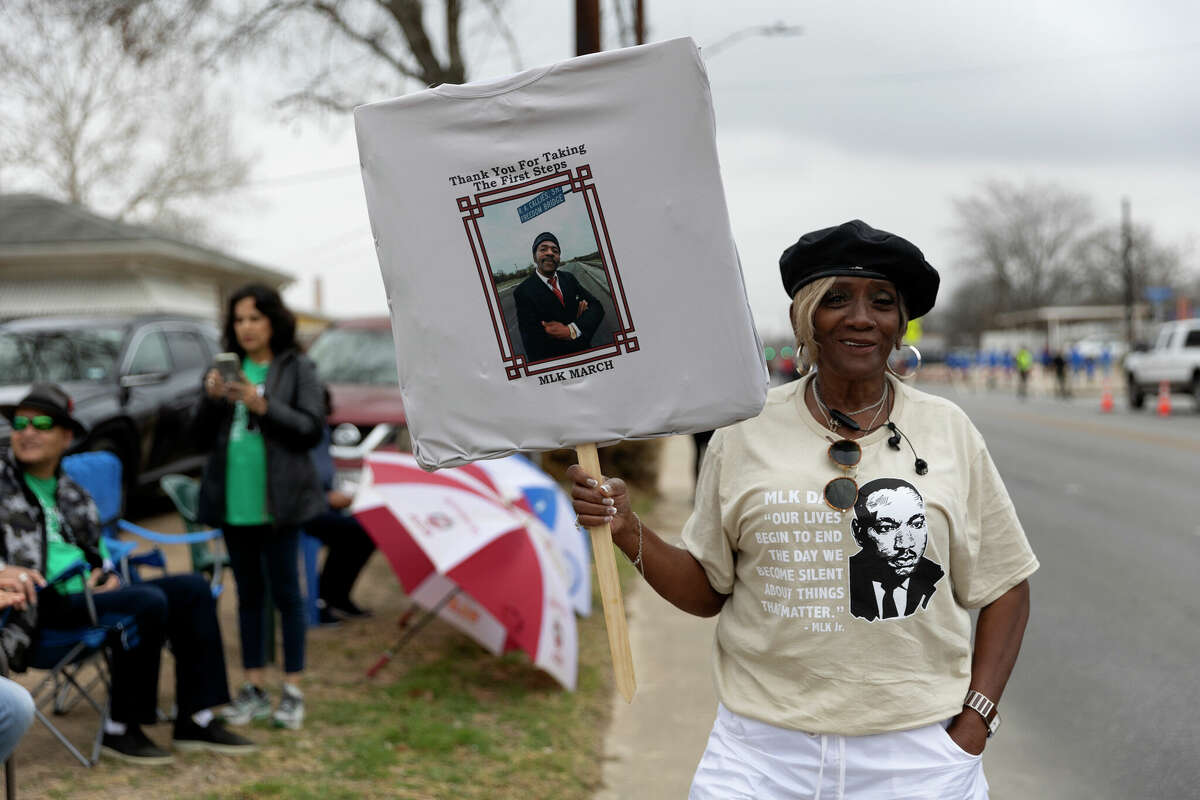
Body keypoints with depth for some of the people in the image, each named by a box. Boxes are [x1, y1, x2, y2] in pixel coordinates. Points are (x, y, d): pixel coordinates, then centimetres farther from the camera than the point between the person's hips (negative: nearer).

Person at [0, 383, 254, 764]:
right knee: (148, 602, -28)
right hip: (42, 602, -8)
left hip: (86, 590, 8)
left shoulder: (71, 493, 21)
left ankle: (195, 720, -5)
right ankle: (120, 730, -17)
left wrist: (107, 574, 5)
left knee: (192, 588, -4)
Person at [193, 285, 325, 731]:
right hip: (234, 501, 4)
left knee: (285, 591, 1)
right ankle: (255, 688, 20)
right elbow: (201, 435, 9)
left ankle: (293, 690, 9)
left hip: (278, 500, -4)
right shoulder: (225, 369, 10)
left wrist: (264, 406, -19)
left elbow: (312, 429, -9)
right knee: (248, 593, 12)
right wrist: (211, 399, -10)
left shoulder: (297, 369, -1)